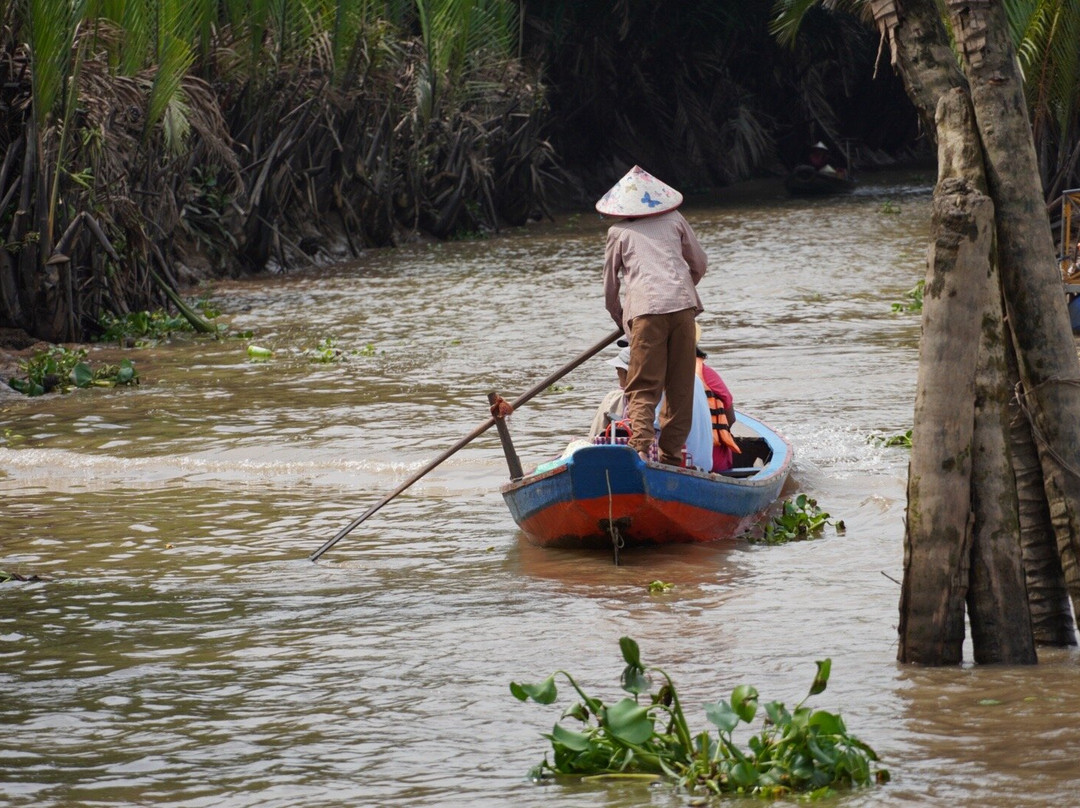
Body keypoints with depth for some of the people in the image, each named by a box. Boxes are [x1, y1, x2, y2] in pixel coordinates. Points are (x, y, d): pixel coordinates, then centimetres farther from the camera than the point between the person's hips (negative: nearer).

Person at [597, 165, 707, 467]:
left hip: (645, 310, -2)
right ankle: (672, 453, 9)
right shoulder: (675, 221, 18)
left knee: (643, 387, -5)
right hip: (682, 306, 2)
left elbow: (610, 286, 19)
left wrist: (620, 320, 34)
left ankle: (640, 447, -25)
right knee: (680, 386, 10)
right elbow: (700, 264, 25)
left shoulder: (618, 233, 13)